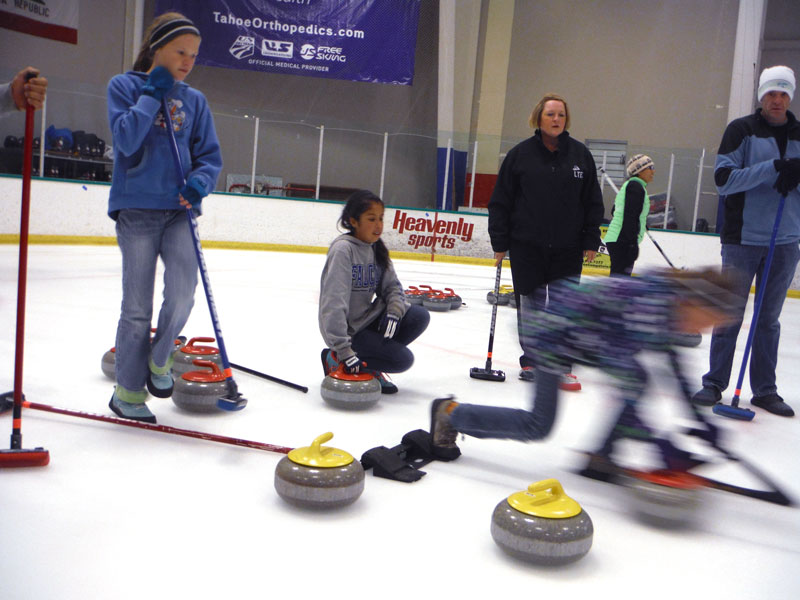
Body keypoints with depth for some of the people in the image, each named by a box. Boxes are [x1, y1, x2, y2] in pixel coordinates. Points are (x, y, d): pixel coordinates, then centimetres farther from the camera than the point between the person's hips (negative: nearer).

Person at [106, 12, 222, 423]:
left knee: (183, 292, -14)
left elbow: (210, 156, 9)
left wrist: (199, 183, -11)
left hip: (178, 209, 3)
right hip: (136, 208, -3)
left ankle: (159, 360, 15)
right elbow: (126, 140, -12)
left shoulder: (194, 99, 11)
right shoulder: (123, 86, 2)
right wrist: (152, 94, -11)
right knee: (137, 306, 0)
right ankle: (128, 391, 16)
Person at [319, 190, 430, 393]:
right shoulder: (343, 249, -21)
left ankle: (370, 366, 2)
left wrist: (393, 312, -15)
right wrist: (343, 350, -32)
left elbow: (392, 285, 9)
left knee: (419, 315, -10)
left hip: (369, 319, 8)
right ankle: (336, 359, -2)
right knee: (402, 360, -17)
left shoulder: (377, 248, 3)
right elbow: (334, 303, -28)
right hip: (348, 329, -8)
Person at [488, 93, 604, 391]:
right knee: (530, 305, 6)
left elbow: (593, 201, 8)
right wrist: (500, 242, -2)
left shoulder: (580, 154, 4)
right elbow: (500, 201, 1)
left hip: (568, 248, 1)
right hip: (527, 246, -1)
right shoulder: (520, 154, -1)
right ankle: (531, 361, 21)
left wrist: (591, 240, 3)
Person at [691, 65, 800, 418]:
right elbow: (723, 178, -12)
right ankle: (714, 382, 13)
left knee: (769, 319, 10)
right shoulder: (741, 130, -2)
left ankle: (765, 390, 18)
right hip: (743, 238, -4)